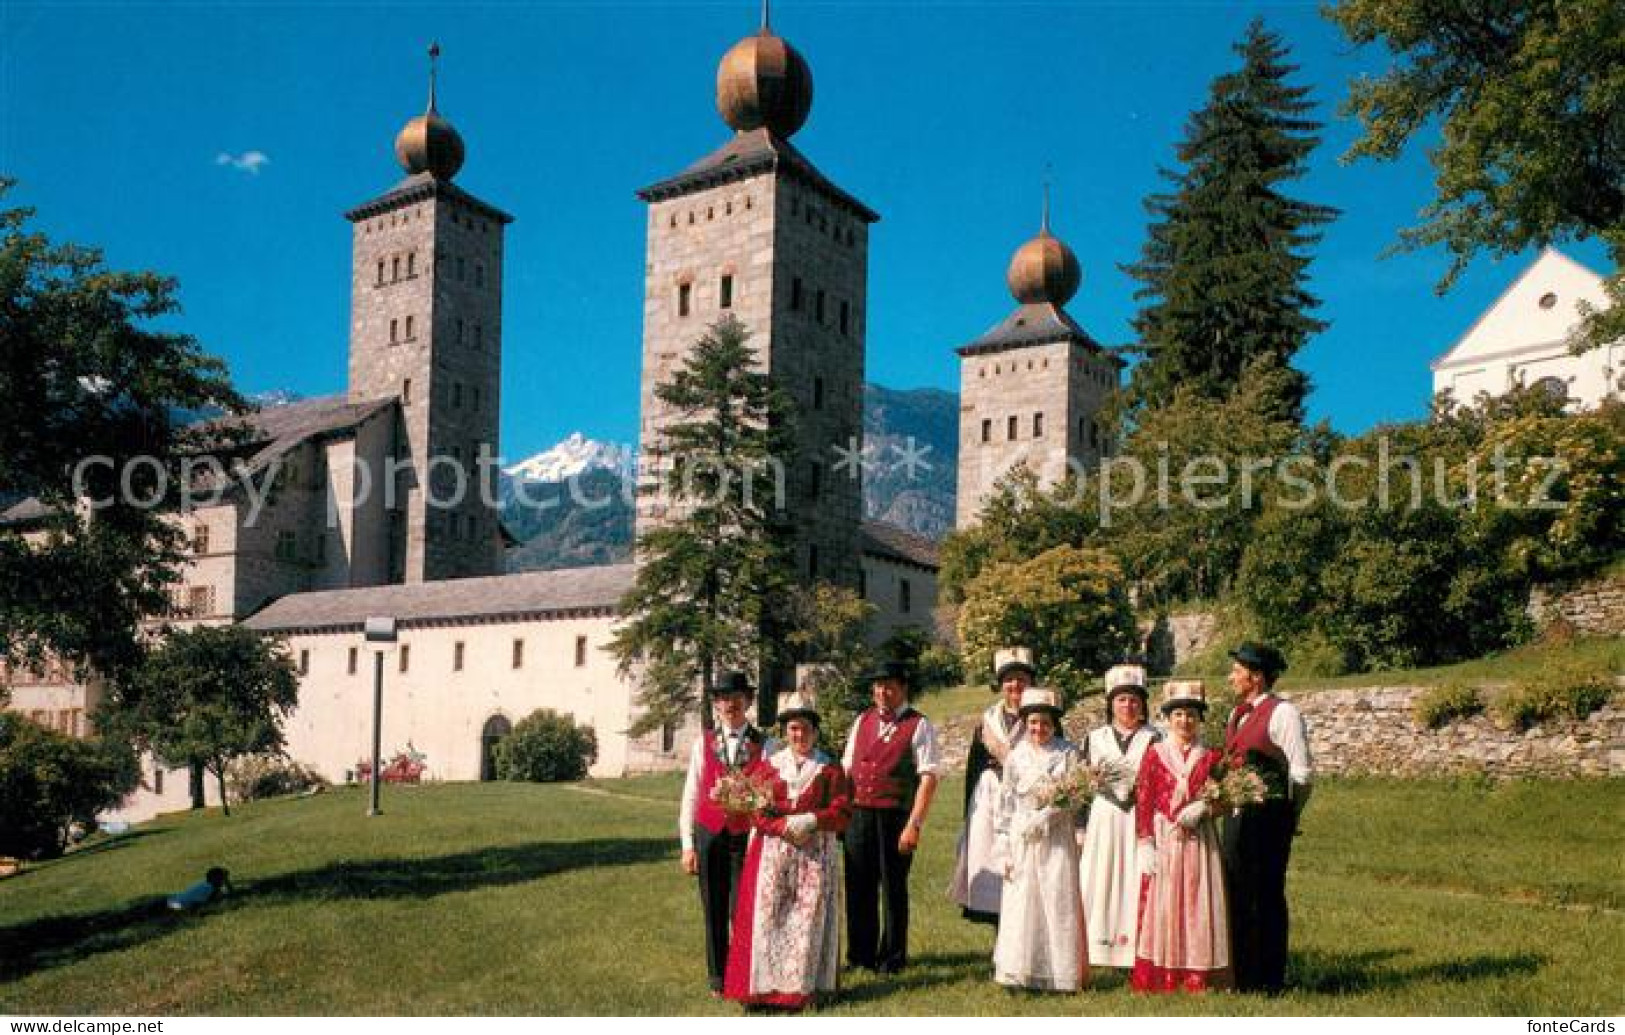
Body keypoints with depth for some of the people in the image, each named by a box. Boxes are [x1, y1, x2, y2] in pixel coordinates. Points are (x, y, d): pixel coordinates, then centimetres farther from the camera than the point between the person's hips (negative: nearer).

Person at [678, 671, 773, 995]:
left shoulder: (763, 745, -1)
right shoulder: (703, 743, 4)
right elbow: (690, 796, 6)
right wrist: (688, 844, 2)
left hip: (747, 836, -2)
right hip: (709, 834, 2)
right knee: (714, 912, 9)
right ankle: (718, 979, 23)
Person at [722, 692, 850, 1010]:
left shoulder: (829, 769, 7)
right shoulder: (768, 765, 10)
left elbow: (842, 812, 0)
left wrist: (811, 821, -17)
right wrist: (783, 826, -14)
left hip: (815, 852, -1)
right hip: (771, 850, 1)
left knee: (807, 920, -3)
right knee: (766, 917, -5)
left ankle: (799, 989, 4)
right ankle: (763, 987, 1)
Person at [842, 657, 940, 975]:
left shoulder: (919, 726, -5)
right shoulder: (862, 722, 12)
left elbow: (928, 778, -12)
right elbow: (846, 770, 15)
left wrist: (914, 825, -19)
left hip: (896, 817, -4)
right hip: (858, 814, 5)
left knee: (893, 887, 6)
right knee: (859, 886, 10)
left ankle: (892, 958, 20)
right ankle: (860, 954, 25)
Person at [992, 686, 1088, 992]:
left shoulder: (1067, 754, 0)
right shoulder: (1016, 757, 6)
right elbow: (1008, 803, 6)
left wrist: (1042, 818, -15)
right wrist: (1005, 848, 2)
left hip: (1057, 837, -2)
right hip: (1022, 839, 2)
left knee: (1058, 904, -1)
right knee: (1021, 904, 1)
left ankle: (1059, 976, 7)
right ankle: (1020, 974, 8)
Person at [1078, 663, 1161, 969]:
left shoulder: (1153, 738, 5)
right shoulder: (1095, 738, 10)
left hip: (1139, 819, -2)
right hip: (1103, 818, 2)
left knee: (1136, 881, -4)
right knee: (1100, 881, -1)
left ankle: (1137, 950, 1)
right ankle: (1100, 946, 4)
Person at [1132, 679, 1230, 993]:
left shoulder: (1210, 757, 6)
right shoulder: (1154, 754, 3)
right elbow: (1143, 802, 0)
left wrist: (1203, 808, -13)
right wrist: (1145, 844, -7)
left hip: (1200, 841, 1)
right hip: (1163, 840, -1)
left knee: (1198, 906, 2)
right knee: (1161, 906, -1)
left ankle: (1198, 979, 9)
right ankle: (1159, 979, 6)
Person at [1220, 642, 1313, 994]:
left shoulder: (1283, 713, -10)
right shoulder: (1237, 714, 16)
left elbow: (1301, 773, -9)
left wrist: (1285, 816, -1)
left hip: (1269, 816, -8)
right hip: (1236, 815, 8)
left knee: (1266, 895, -2)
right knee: (1238, 894, 11)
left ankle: (1269, 981, 8)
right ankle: (1243, 977, 21)